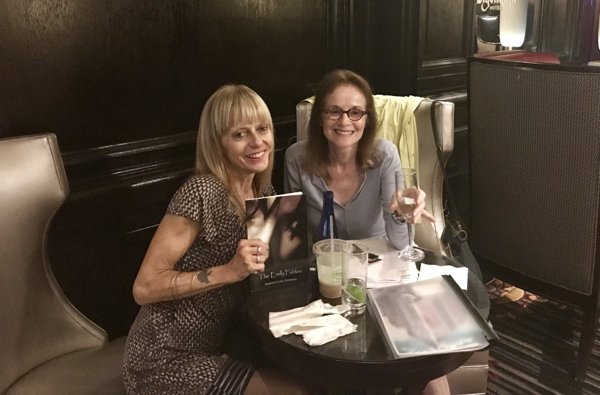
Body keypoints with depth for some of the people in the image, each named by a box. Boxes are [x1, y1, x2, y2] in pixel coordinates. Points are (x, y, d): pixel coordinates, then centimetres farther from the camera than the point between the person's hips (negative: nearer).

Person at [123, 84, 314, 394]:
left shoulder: (264, 190, 3)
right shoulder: (202, 191, -22)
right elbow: (144, 288, -21)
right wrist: (230, 271, -29)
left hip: (215, 344, 8)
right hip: (166, 361, -7)